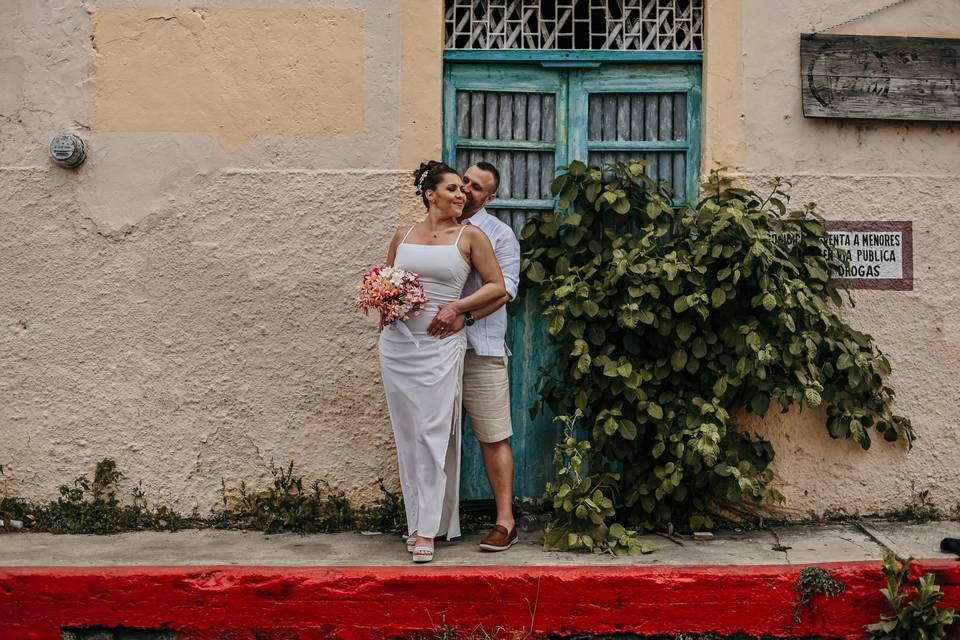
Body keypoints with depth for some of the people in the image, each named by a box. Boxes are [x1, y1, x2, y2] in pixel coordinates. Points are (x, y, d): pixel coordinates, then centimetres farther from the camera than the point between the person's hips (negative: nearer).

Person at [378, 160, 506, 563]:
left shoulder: (470, 236, 1)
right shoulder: (403, 236, 10)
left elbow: (497, 285, 1)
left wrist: (456, 308, -9)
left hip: (441, 345, -3)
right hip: (398, 343, 3)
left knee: (433, 434, -6)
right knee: (407, 434, 7)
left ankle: (427, 529, 0)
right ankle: (417, 518, 20)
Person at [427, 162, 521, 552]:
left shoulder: (498, 233, 4)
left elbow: (504, 287, -8)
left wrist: (464, 315, -22)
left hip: (480, 348, -4)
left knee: (494, 437, -4)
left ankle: (505, 522, 2)